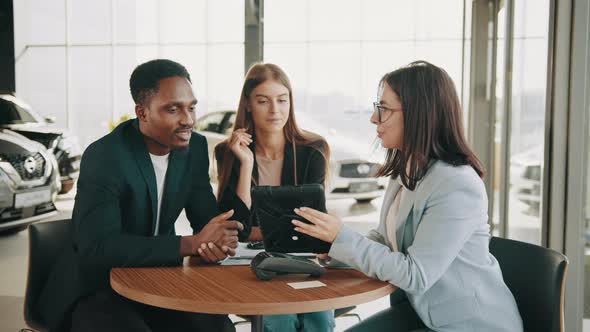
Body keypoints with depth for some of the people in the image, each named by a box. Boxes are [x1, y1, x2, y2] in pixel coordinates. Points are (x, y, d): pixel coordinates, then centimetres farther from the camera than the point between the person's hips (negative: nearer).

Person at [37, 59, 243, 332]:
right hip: (95, 289, -4)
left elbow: (206, 218, 4)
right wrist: (192, 243, -31)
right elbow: (97, 247, -29)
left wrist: (214, 243, -21)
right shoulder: (104, 157, -21)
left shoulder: (194, 148, -2)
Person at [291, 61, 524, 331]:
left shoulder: (457, 186, -25)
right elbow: (385, 239, 12)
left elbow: (415, 275, -23)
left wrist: (343, 237, -24)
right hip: (423, 308, 8)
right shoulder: (406, 171, 2)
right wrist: (333, 244, -5)